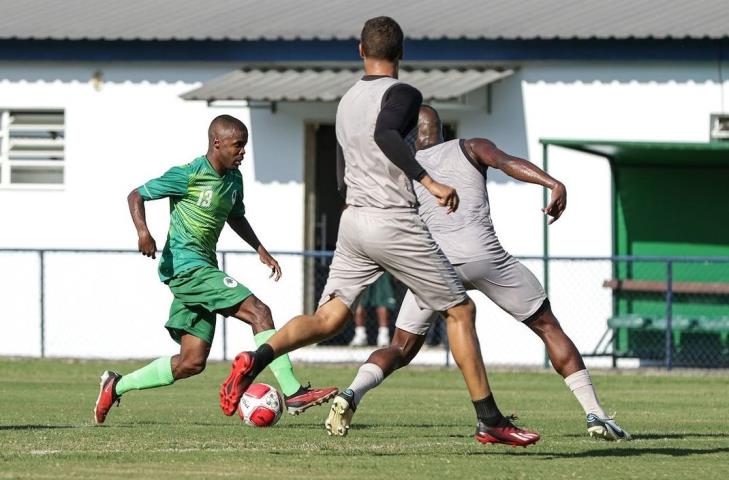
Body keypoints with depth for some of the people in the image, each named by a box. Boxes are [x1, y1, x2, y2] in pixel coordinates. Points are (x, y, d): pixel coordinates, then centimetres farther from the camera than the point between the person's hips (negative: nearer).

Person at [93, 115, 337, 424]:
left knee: (192, 362, 7)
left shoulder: (233, 179, 12)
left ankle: (117, 386, 16)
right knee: (259, 312, -18)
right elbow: (136, 195, -6)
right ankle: (293, 393, -21)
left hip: (203, 268, 9)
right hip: (187, 266, -9)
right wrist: (143, 231, -23)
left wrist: (260, 250, 19)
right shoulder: (188, 176, -11)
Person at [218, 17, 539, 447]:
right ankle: (490, 422, 4)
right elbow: (385, 134, -29)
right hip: (395, 223, -6)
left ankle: (257, 359, -22)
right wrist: (428, 181, -33)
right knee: (460, 310, 5)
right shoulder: (401, 94, -8)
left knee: (328, 319, 4)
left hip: (353, 219, 6)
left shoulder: (346, 101, 15)